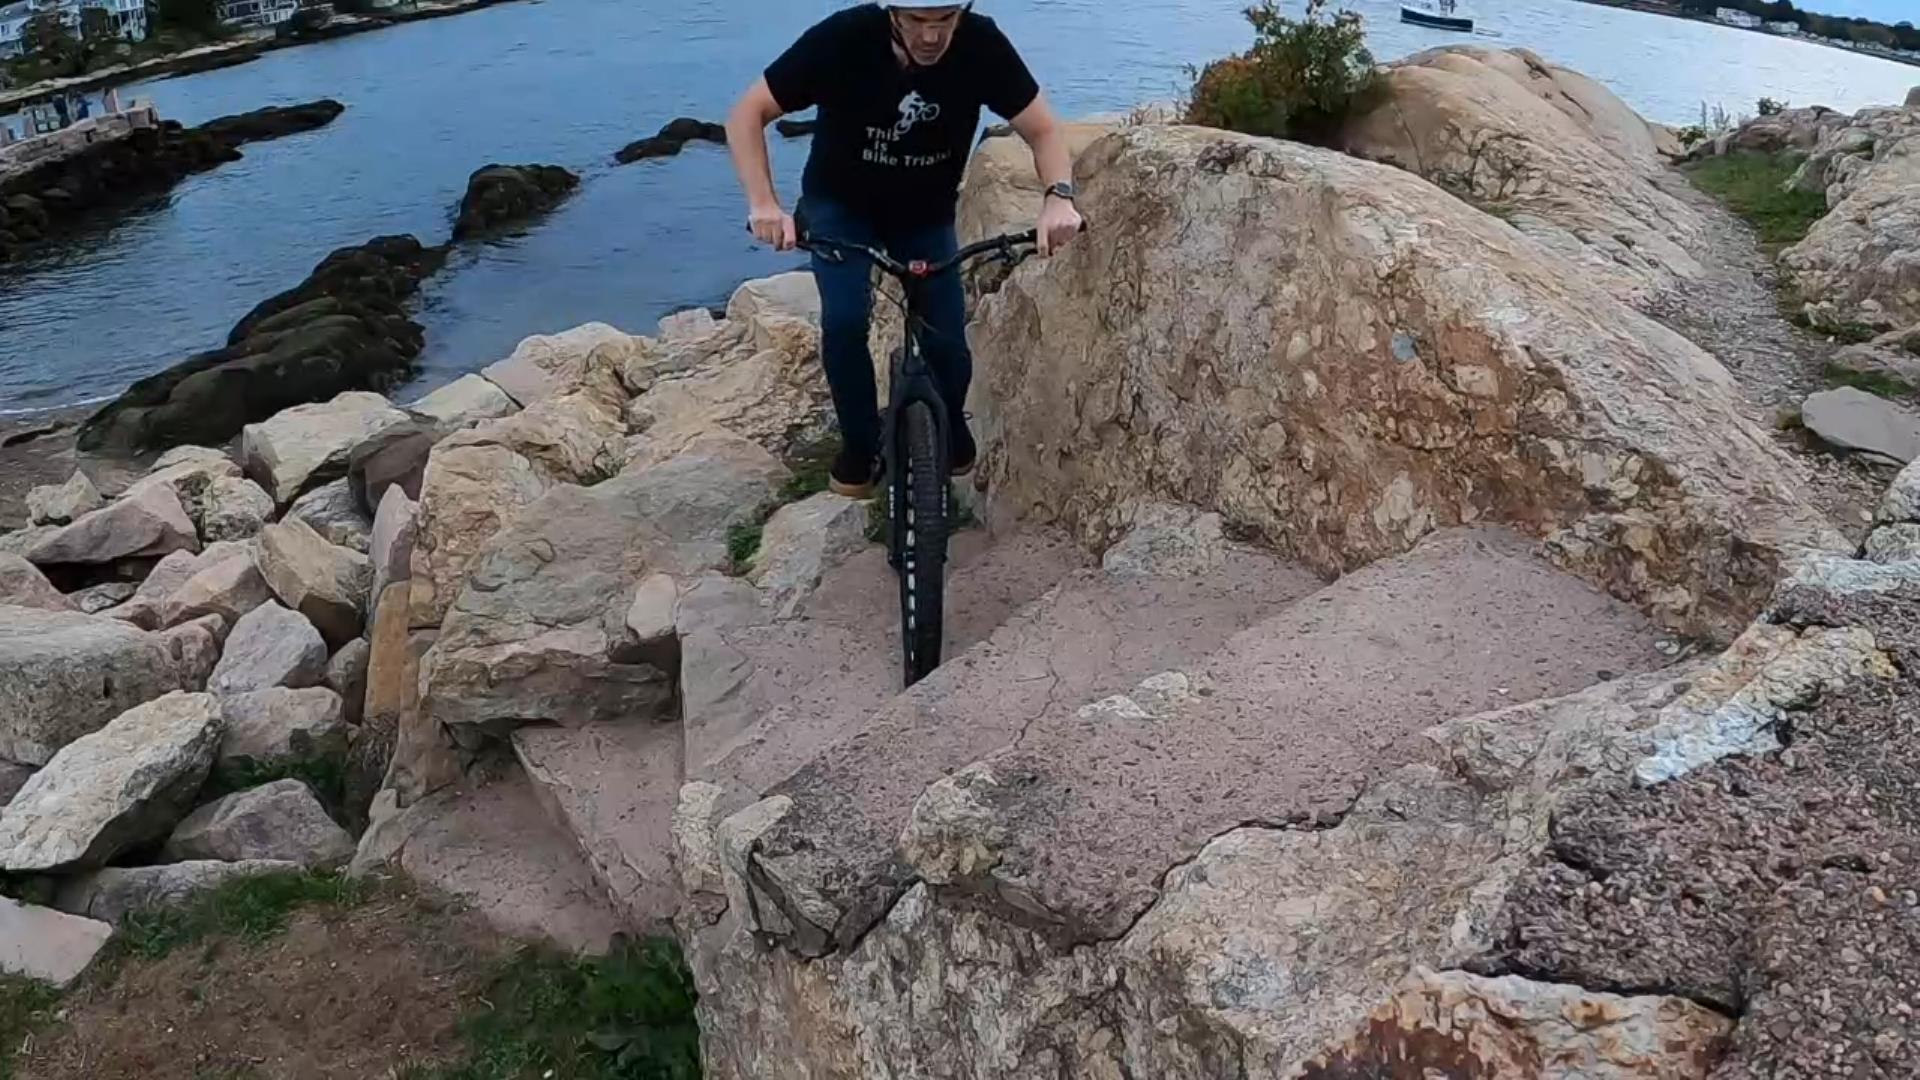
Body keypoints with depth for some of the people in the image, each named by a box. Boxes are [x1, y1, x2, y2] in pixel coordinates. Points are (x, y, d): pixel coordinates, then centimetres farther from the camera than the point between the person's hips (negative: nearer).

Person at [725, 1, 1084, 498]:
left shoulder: (981, 43, -26)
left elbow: (1043, 129, -18)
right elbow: (748, 114, -25)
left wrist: (1058, 196, -39)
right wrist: (763, 203, -40)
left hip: (927, 216, 2)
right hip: (841, 206, -1)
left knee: (948, 344, -8)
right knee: (845, 320, -25)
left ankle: (949, 426, 28)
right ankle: (860, 444, 1)